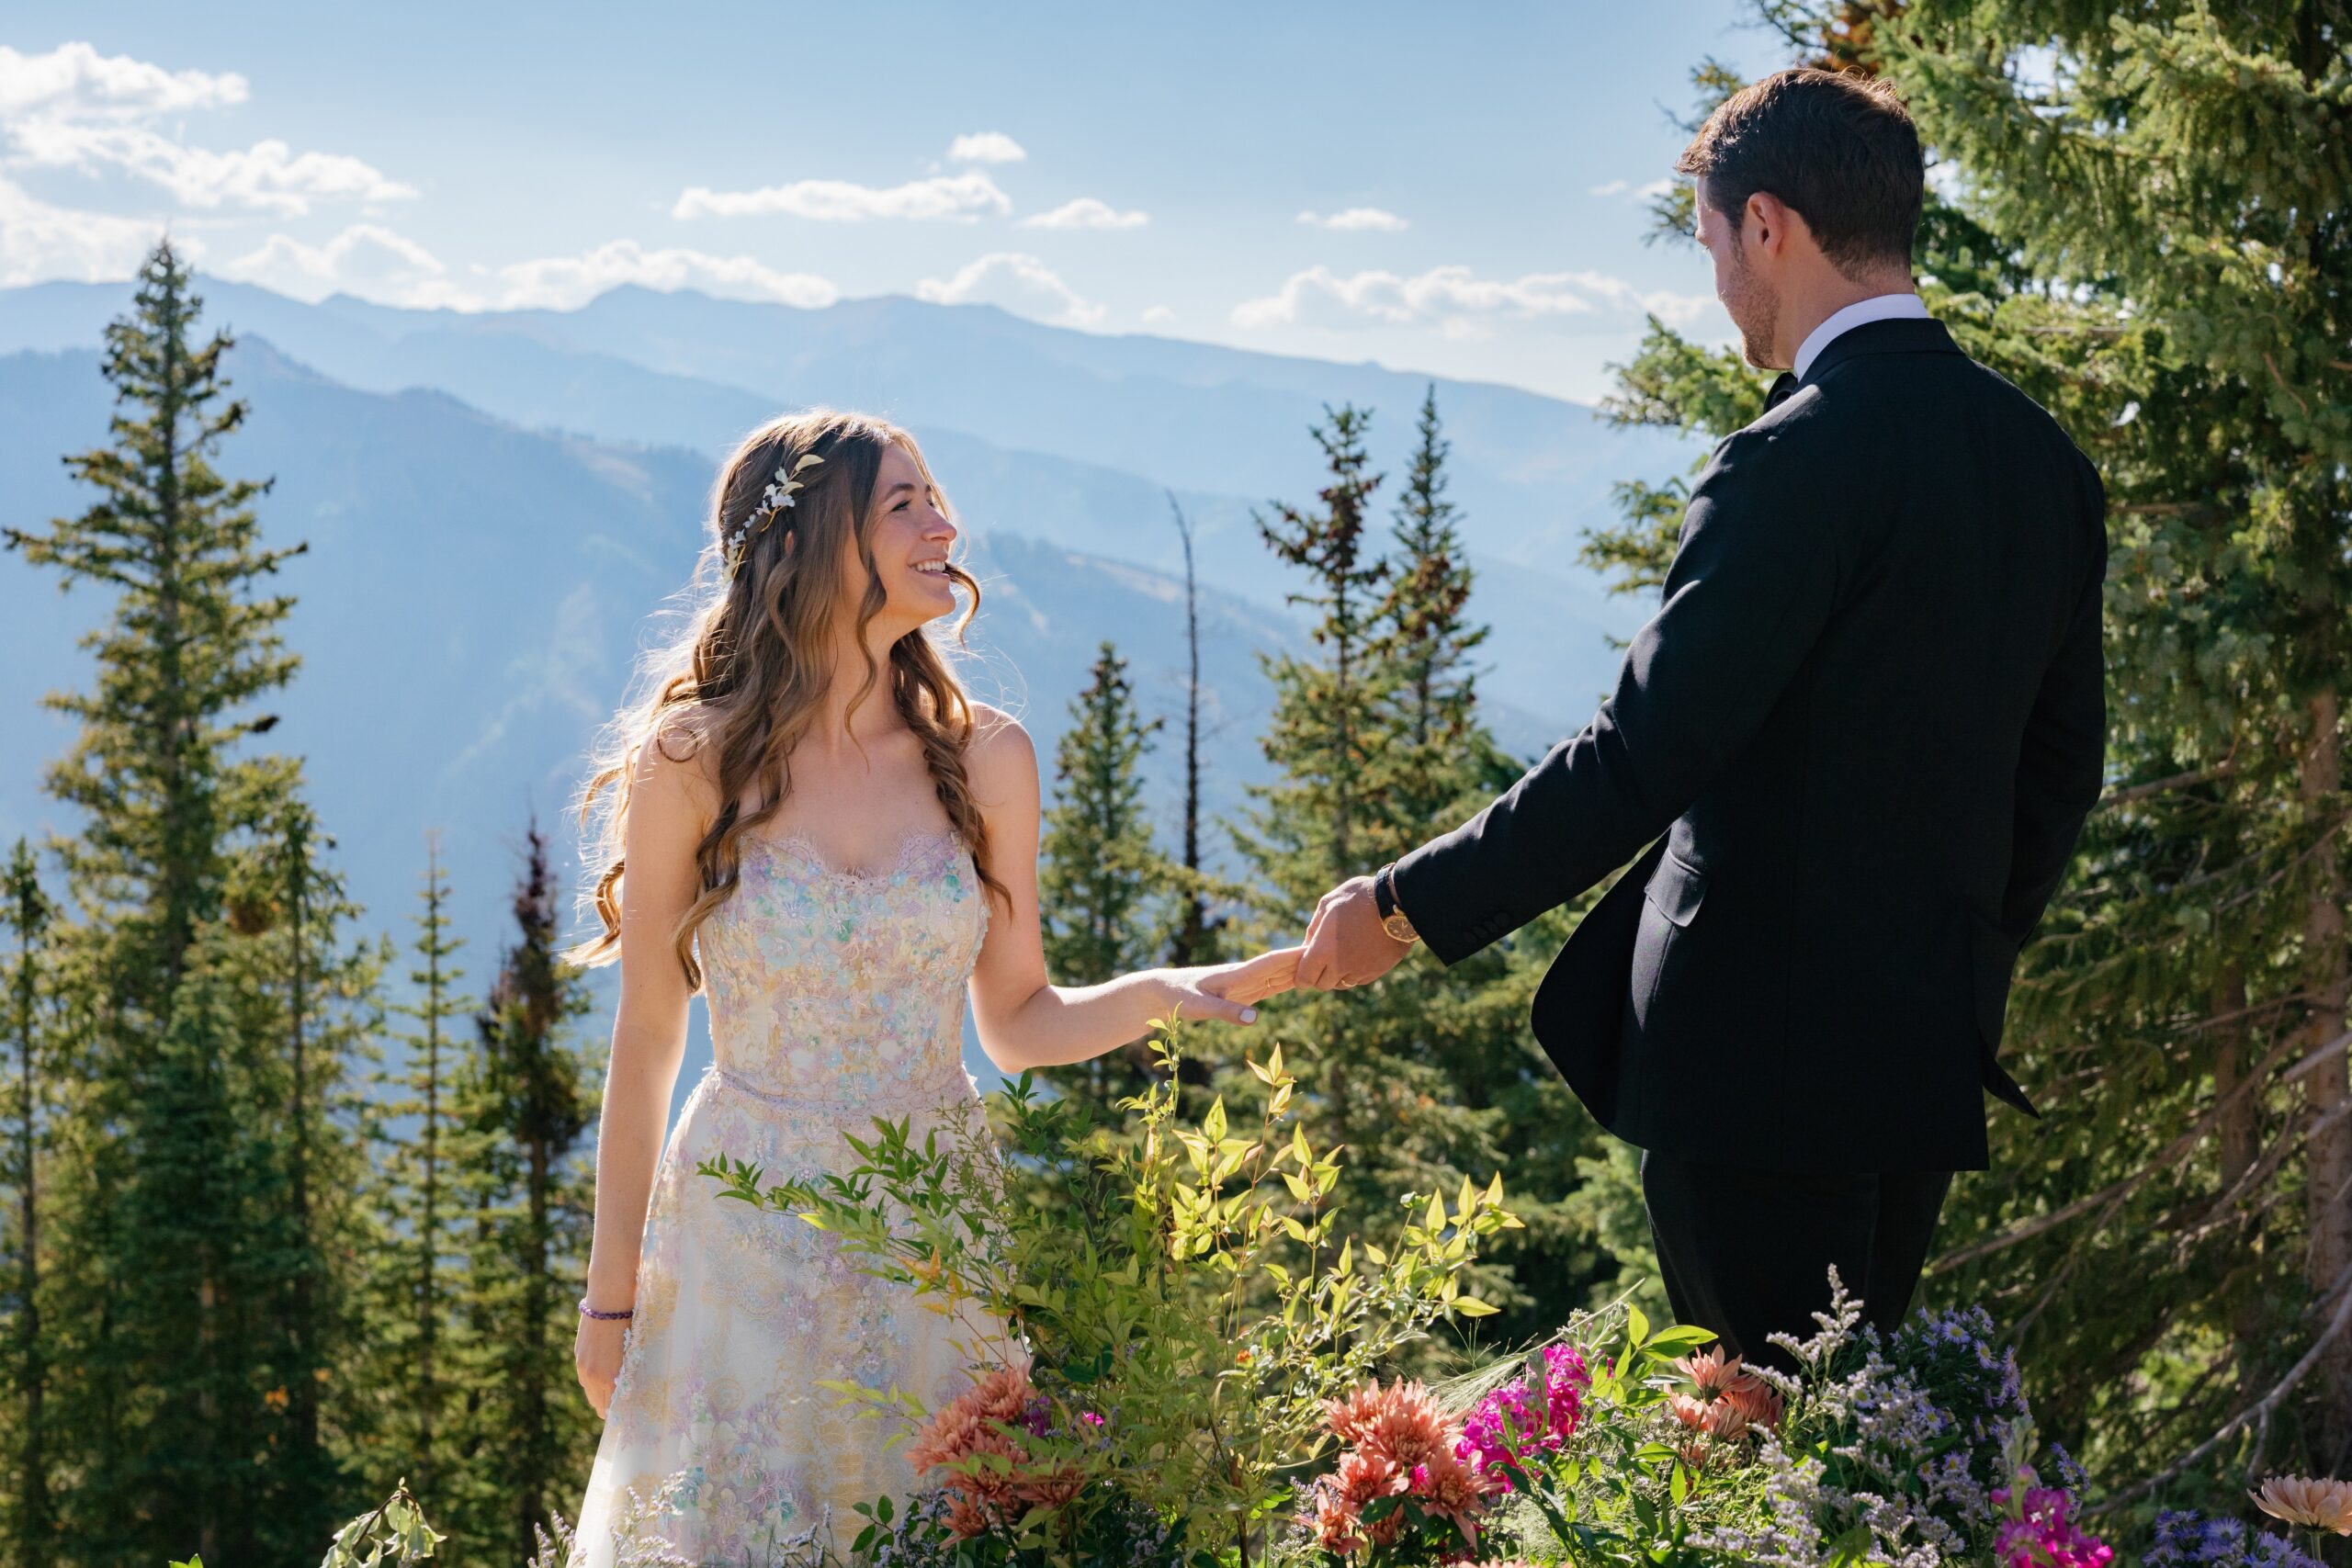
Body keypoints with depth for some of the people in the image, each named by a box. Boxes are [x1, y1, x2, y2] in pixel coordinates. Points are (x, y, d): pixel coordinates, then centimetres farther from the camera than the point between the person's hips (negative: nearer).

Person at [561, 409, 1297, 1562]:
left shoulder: (982, 759, 1)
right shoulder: (691, 765, -7)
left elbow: (1018, 1024, 6)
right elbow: (645, 1044, -1)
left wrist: (1169, 991, -13)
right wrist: (611, 1297, 1)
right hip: (748, 1242, -2)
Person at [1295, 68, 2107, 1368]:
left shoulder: (1795, 461, -17)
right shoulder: (2041, 458, 9)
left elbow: (1637, 761, -19)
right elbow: (2058, 772, 16)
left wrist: (1404, 907, -10)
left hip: (1758, 1061, -8)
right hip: (1927, 1059, 8)